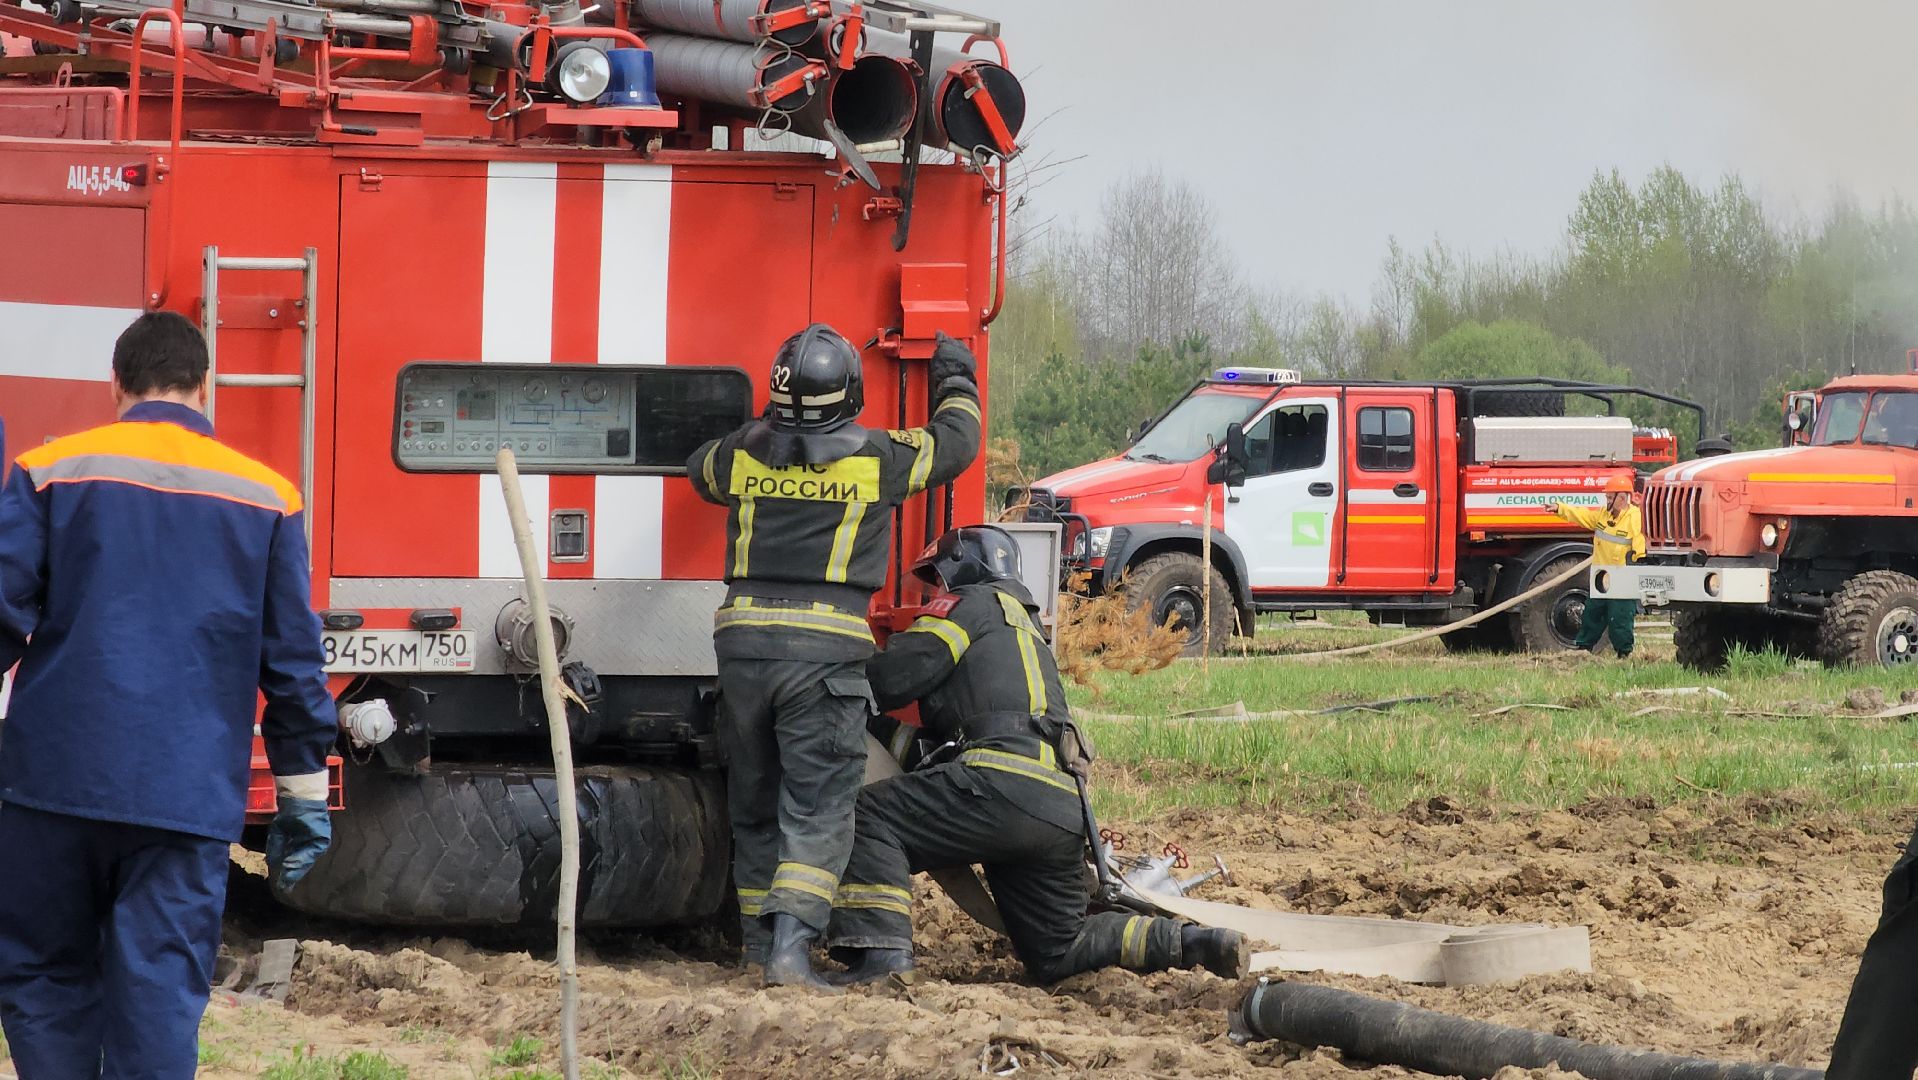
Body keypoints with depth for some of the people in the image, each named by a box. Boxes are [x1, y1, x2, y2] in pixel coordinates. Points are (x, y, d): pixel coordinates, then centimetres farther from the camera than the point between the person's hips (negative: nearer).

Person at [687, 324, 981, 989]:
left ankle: (760, 938, 23)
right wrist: (956, 382, 36)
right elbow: (956, 441, 17)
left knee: (755, 803, 16)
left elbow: (702, 471, 32)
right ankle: (790, 944, -19)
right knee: (818, 810, -5)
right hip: (826, 652, -4)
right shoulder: (876, 458, -1)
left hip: (744, 640, 4)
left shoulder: (744, 453, 7)